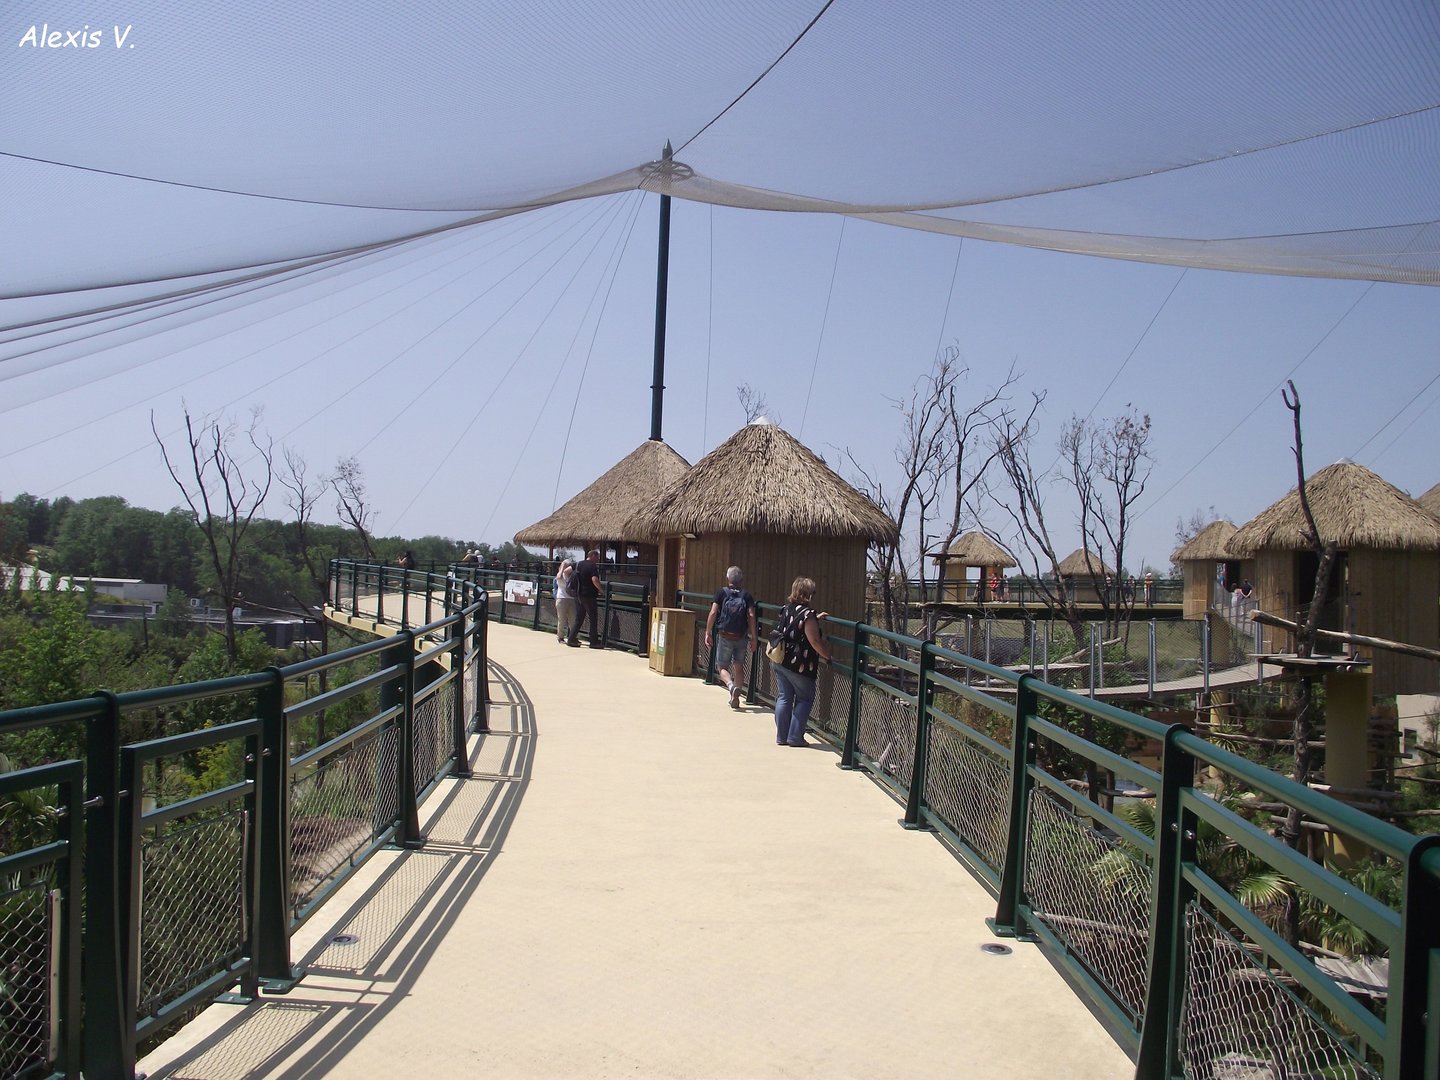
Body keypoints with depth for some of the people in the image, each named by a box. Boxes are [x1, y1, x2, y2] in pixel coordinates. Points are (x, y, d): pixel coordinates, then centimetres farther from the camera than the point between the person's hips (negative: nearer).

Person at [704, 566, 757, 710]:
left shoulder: (721, 592, -1)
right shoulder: (746, 595, 2)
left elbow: (713, 613, -9)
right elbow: (751, 616, -8)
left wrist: (708, 633, -4)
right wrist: (754, 637, -5)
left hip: (726, 637, -2)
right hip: (742, 637, 2)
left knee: (722, 667, 7)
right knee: (739, 668, 16)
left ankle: (731, 686, -22)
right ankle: (735, 698, 16)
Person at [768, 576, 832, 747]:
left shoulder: (786, 609, 8)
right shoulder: (808, 614, -17)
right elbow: (815, 641, -21)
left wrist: (816, 618, 30)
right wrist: (827, 656, -8)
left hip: (780, 661, 7)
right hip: (800, 666, -7)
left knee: (784, 697, 12)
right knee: (804, 699, 7)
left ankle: (781, 736, 13)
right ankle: (795, 736, 3)